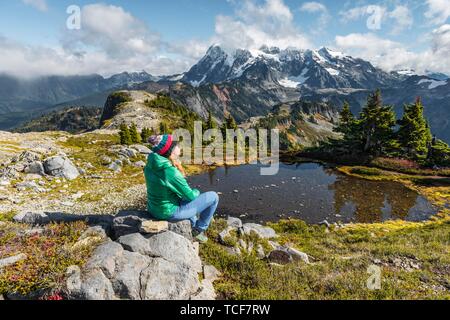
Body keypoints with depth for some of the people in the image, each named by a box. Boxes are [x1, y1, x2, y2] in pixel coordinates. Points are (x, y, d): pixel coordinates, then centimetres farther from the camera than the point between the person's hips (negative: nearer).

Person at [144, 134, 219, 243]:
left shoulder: (150, 165, -5)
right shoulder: (171, 172, -30)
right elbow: (191, 196, -17)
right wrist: (196, 192, 5)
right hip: (169, 213, -8)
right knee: (213, 197, 0)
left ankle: (193, 225, 41)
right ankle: (198, 230, 17)